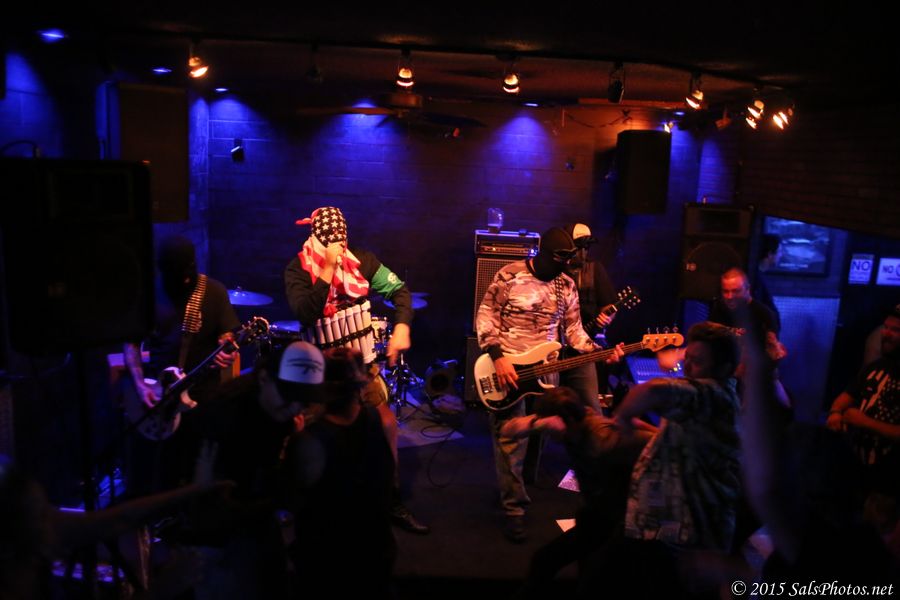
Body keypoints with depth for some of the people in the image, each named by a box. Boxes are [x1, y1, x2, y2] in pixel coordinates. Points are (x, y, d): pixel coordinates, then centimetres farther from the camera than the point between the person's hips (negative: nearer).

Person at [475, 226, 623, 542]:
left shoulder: (566, 285, 6)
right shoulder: (509, 276, -8)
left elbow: (573, 329, 8)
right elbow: (485, 317, -7)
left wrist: (599, 351, -9)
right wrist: (498, 359, -16)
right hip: (507, 364, -4)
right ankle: (513, 509, 14)